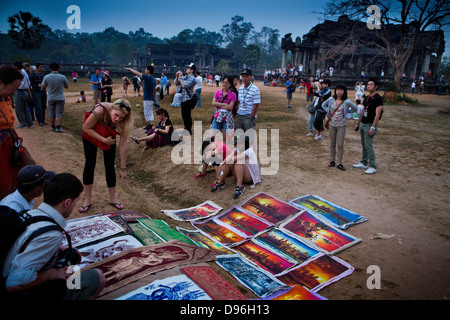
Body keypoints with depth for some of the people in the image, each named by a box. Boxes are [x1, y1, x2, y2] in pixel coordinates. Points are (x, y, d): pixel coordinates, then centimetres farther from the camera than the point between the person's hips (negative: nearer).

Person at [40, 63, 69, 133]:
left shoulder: (46, 77, -6)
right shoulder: (62, 77, -9)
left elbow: (42, 87, 4)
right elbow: (67, 87, 4)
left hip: (51, 98, 2)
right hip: (60, 98, -1)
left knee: (51, 113, 12)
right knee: (58, 113, -1)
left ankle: (53, 127, 20)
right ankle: (58, 128, -5)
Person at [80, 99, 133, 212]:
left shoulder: (124, 122, -30)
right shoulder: (101, 110, -39)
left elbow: (122, 145, -26)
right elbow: (86, 128, -24)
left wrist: (123, 168, -24)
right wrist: (104, 140, -30)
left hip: (109, 137, 2)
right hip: (90, 135, -2)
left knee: (110, 166, 1)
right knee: (89, 164, -1)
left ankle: (112, 198, 15)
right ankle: (87, 200, 9)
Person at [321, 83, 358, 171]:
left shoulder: (346, 102, -8)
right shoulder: (331, 99, -1)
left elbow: (355, 109, 4)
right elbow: (323, 105, 16)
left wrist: (346, 112, -3)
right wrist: (329, 112, 2)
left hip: (341, 125, -3)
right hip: (332, 124, 3)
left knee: (340, 145, -4)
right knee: (332, 144, 10)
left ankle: (339, 163, 5)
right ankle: (333, 161, 23)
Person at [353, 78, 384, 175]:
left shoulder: (378, 98, -12)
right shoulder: (367, 97, 13)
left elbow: (377, 114, -17)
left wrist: (373, 127, -22)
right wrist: (358, 124, 19)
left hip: (370, 125, -8)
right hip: (363, 124, 8)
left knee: (368, 145, -9)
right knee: (363, 145, 13)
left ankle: (372, 167, -2)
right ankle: (364, 163, 24)